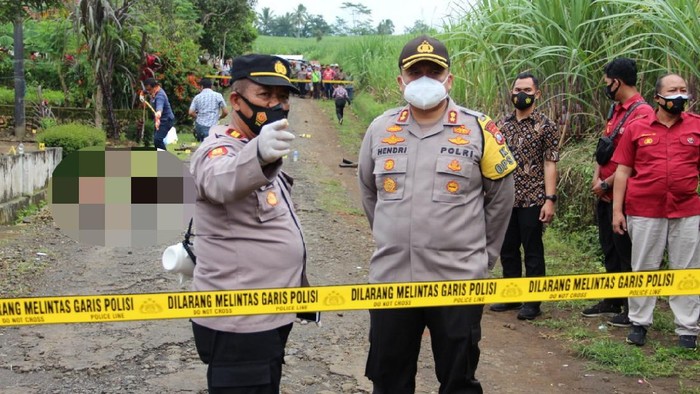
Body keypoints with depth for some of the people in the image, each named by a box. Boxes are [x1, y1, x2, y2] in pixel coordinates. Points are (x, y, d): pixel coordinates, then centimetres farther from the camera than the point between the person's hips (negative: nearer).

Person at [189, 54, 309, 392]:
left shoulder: (255, 151, 14)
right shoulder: (220, 150, -17)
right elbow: (223, 180, -43)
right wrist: (258, 155, -63)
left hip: (269, 318, 10)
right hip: (238, 325, -10)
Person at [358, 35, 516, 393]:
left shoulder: (478, 129, -3)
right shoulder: (380, 129, 4)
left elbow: (499, 197, 6)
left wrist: (483, 254, 10)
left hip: (458, 281, -2)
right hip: (390, 279, 3)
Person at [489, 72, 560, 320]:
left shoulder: (545, 126, -3)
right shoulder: (503, 124, 9)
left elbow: (550, 164, -7)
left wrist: (550, 199, -14)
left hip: (532, 200, -5)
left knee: (533, 252, 3)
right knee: (507, 250, 13)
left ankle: (533, 302, 12)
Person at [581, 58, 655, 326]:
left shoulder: (642, 113, -16)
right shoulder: (615, 110, 13)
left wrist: (607, 183, -15)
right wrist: (596, 178, 1)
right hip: (604, 194, 9)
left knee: (625, 253, 0)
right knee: (609, 250, 17)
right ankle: (612, 302, 28)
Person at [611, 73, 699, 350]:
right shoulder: (637, 128, 3)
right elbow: (623, 171, 4)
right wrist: (617, 210, 0)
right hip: (644, 212, 0)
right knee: (643, 269, 9)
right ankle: (639, 324, 19)